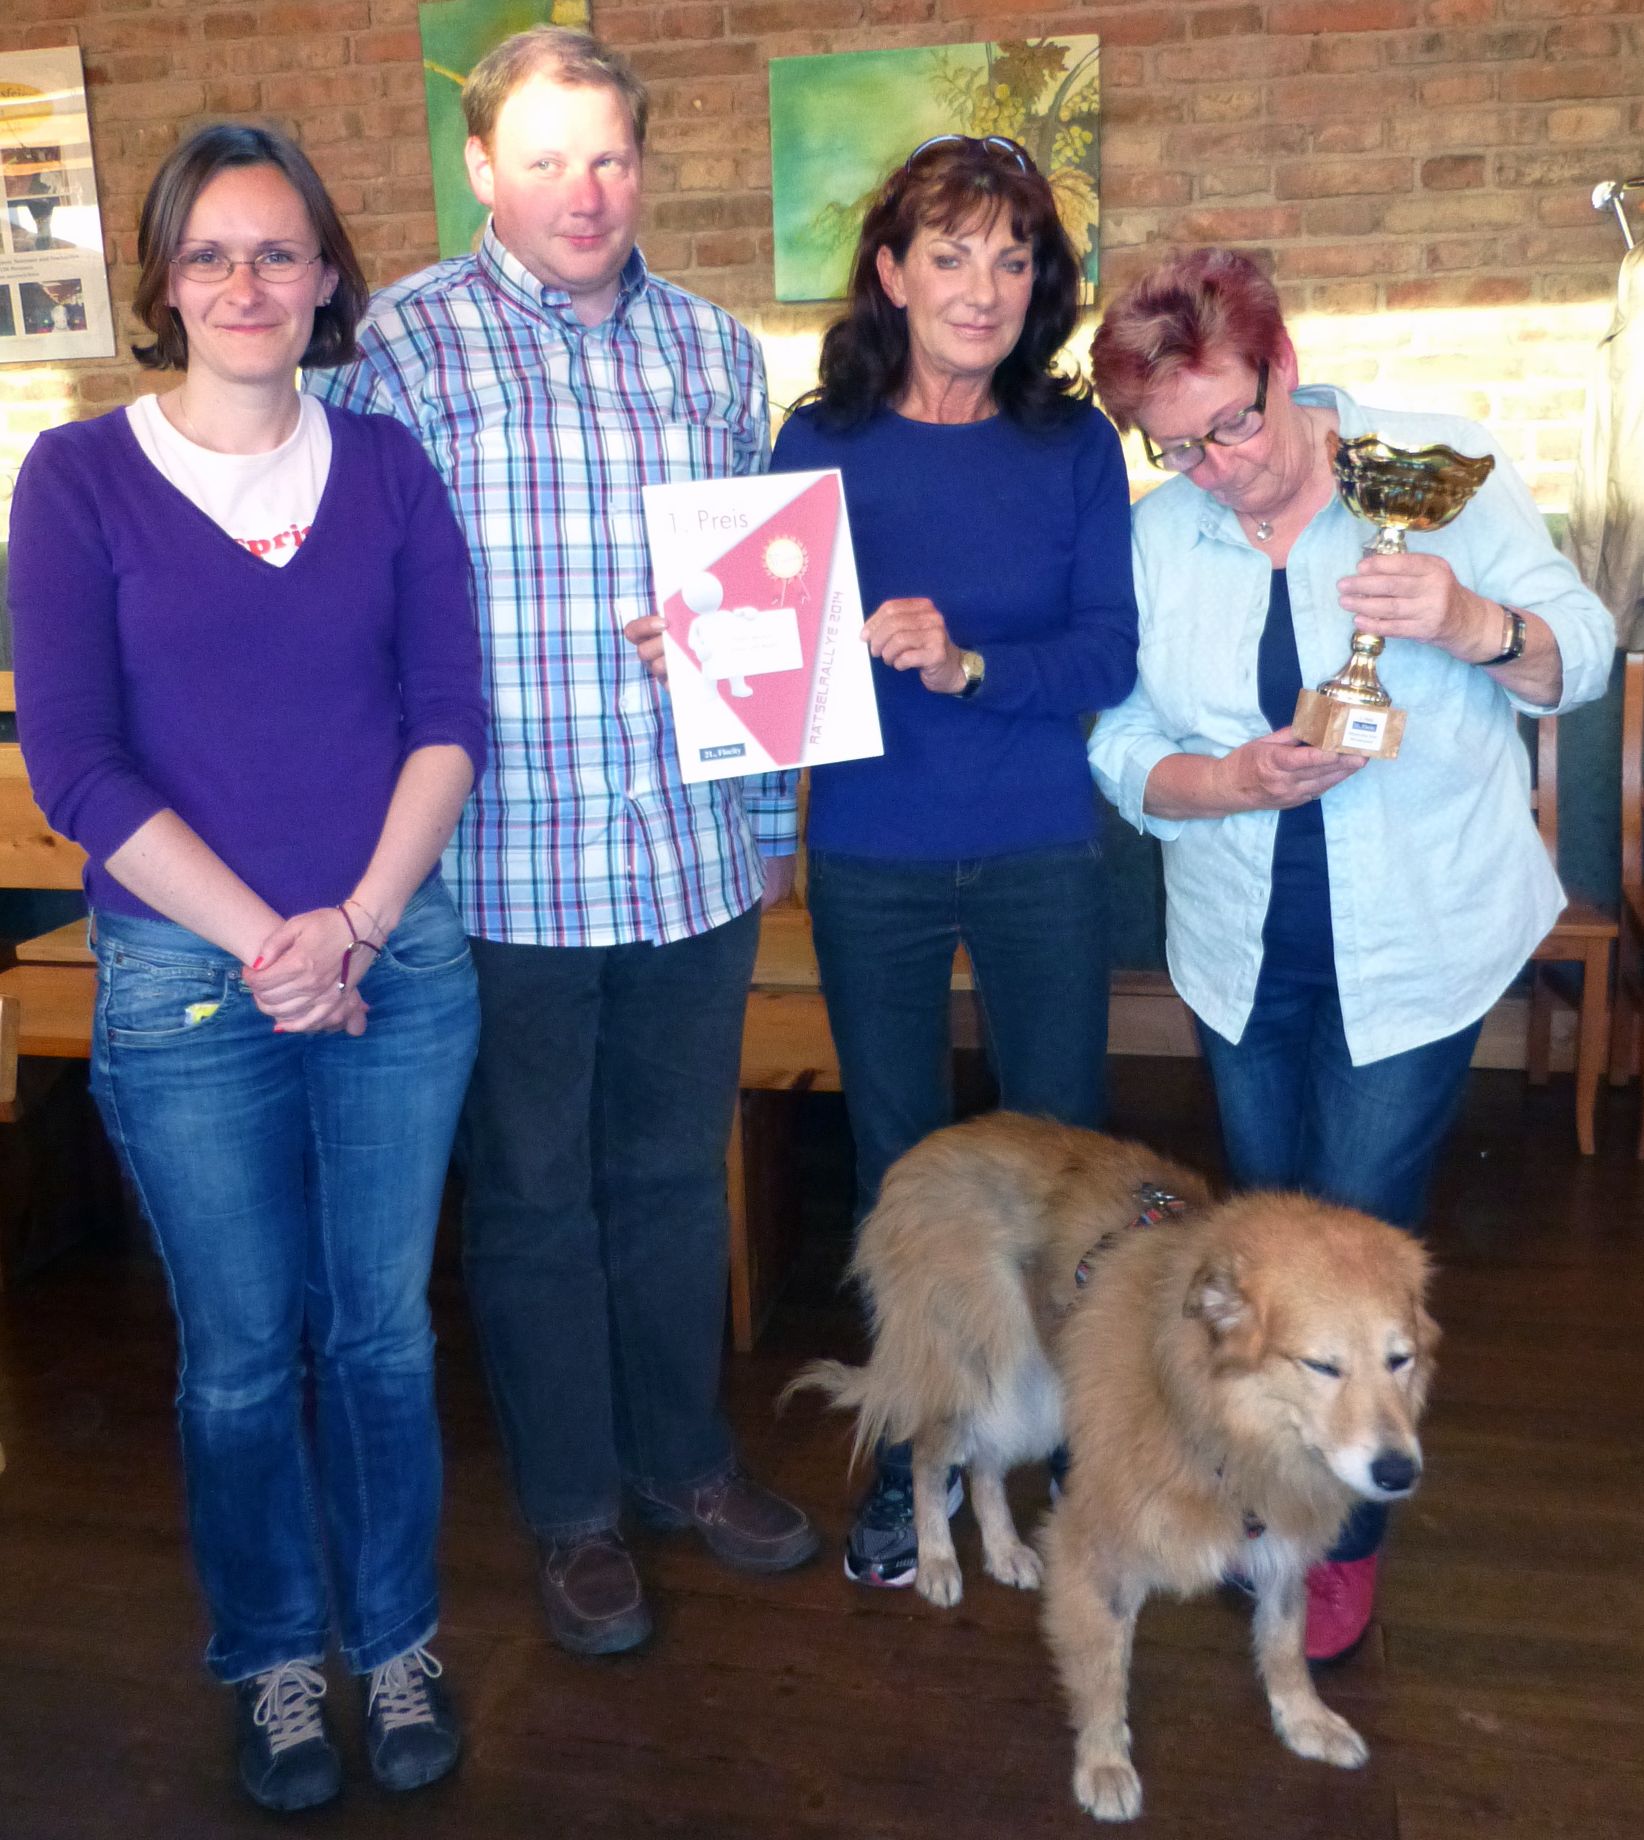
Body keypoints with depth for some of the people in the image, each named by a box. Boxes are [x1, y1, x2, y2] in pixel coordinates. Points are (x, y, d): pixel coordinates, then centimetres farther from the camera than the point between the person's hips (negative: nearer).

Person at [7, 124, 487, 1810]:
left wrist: (356, 925, -11)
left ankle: (395, 1638, 33)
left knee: (382, 1327, 12)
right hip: (183, 981, -1)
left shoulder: (386, 466, 5)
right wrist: (260, 943, -13)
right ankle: (274, 1658, 33)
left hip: (400, 964, 2)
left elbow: (450, 717, 1)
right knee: (242, 1350, 11)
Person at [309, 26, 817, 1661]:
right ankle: (572, 1509, 30)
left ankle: (683, 1456, 37)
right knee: (535, 1200, 11)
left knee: (675, 1175, 17)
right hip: (507, 865, -3)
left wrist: (774, 818, 14)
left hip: (697, 861, 4)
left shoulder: (714, 348, 10)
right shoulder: (403, 344, -4)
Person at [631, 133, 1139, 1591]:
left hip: (1042, 854, 0)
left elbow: (1109, 654, -9)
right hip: (873, 859, 0)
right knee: (898, 1161, 12)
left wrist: (964, 663, -24)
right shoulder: (819, 446, -1)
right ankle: (919, 1452, 33)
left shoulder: (1075, 445, -1)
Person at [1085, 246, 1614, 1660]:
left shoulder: (1439, 467, -10)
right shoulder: (1155, 534, -2)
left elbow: (1581, 654, -9)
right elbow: (1122, 748, -3)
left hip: (1412, 945, -3)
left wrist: (1479, 625, -31)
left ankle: (1346, 1539, 23)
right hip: (1241, 954, 4)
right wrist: (1233, 780, -23)